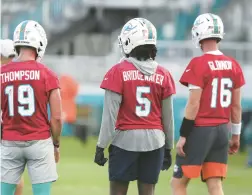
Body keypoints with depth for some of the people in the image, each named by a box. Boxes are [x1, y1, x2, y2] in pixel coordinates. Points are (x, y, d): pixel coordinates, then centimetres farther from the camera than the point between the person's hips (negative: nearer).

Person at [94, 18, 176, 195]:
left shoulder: (119, 72, -8)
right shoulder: (163, 75, 2)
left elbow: (110, 113, -9)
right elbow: (167, 116, 7)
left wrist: (101, 146, -4)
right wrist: (168, 147, 17)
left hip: (125, 139, -3)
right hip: (154, 140, 3)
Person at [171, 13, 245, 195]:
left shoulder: (199, 64, -13)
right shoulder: (233, 66, 6)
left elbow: (194, 105, -14)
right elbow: (236, 106, 11)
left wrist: (183, 136, -8)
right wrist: (236, 135, 20)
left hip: (200, 130, -6)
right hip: (222, 130, 6)